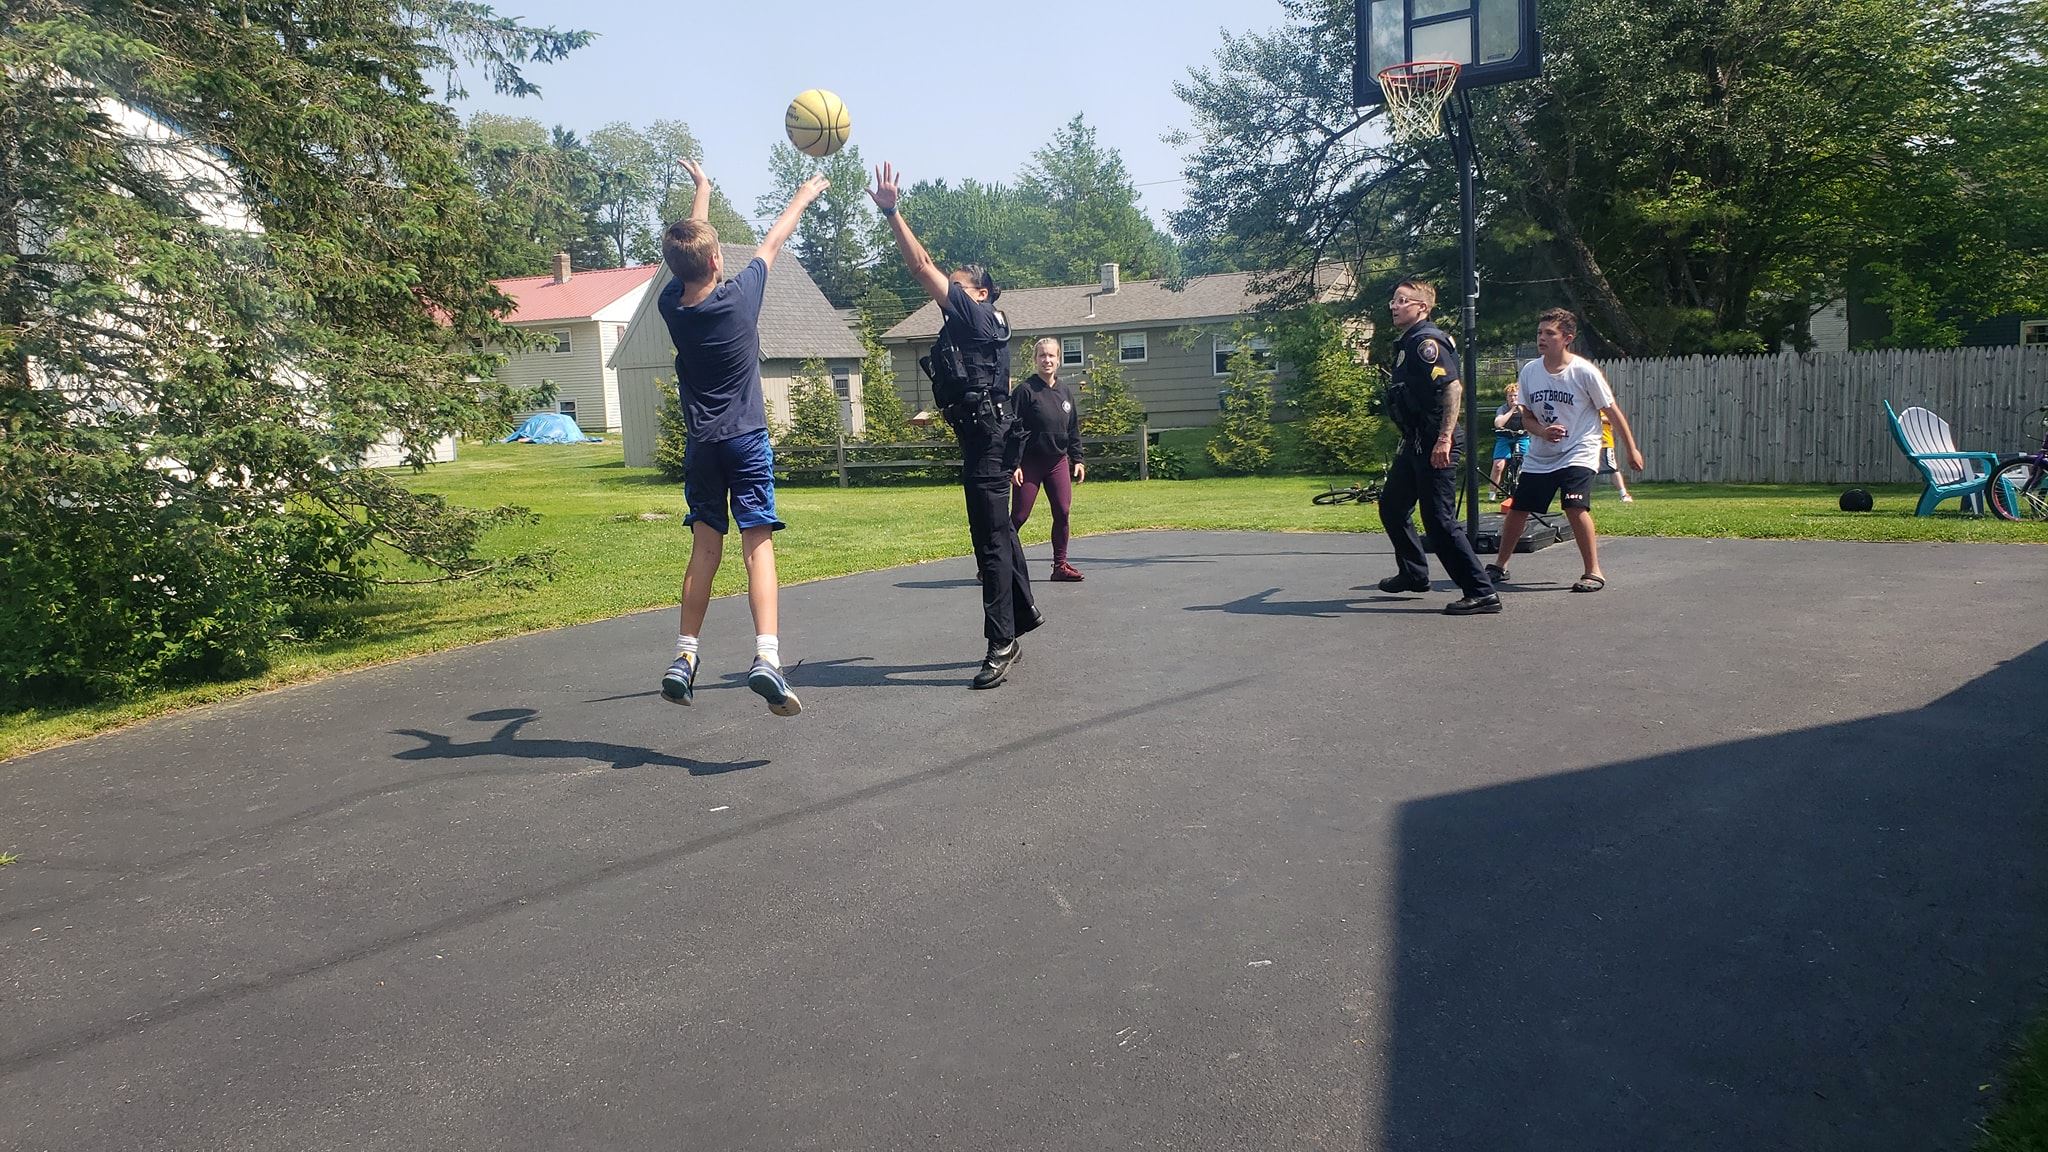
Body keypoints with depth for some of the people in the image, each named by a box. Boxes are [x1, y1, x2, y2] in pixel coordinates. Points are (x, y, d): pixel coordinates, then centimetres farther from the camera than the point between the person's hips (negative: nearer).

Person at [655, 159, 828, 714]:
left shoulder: (671, 305, -1)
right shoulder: (739, 296, -9)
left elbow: (687, 251, 18)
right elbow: (773, 241, 7)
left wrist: (702, 190, 33)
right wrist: (803, 196, 24)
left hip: (700, 445, 4)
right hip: (747, 440, -4)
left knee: (705, 548, 11)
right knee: (758, 545, -9)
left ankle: (683, 657, 10)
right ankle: (766, 655, -23)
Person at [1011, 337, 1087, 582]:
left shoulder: (1065, 394, 10)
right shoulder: (1025, 391, -7)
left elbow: (1073, 430, 17)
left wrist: (1077, 459, 11)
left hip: (1058, 462, 5)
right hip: (1030, 462, -5)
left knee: (1062, 513, 0)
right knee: (1018, 516, -4)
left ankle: (1060, 565, 10)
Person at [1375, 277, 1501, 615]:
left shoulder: (1427, 341, -14)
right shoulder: (1407, 343, 17)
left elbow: (1453, 387, -25)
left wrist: (1444, 439, -31)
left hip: (1435, 445, -11)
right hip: (1416, 442, 11)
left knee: (1439, 520, -10)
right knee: (1391, 508, 21)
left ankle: (1482, 593, -6)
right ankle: (1414, 574, 38)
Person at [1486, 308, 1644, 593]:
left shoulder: (1585, 371, -13)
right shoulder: (1529, 371, 0)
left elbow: (1612, 412, -4)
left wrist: (1632, 450, -1)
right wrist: (1542, 431, -13)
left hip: (1578, 453, -5)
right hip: (1539, 456, 5)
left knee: (1575, 507, -23)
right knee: (1517, 509, 6)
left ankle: (1594, 572, -11)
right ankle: (1499, 565, 25)